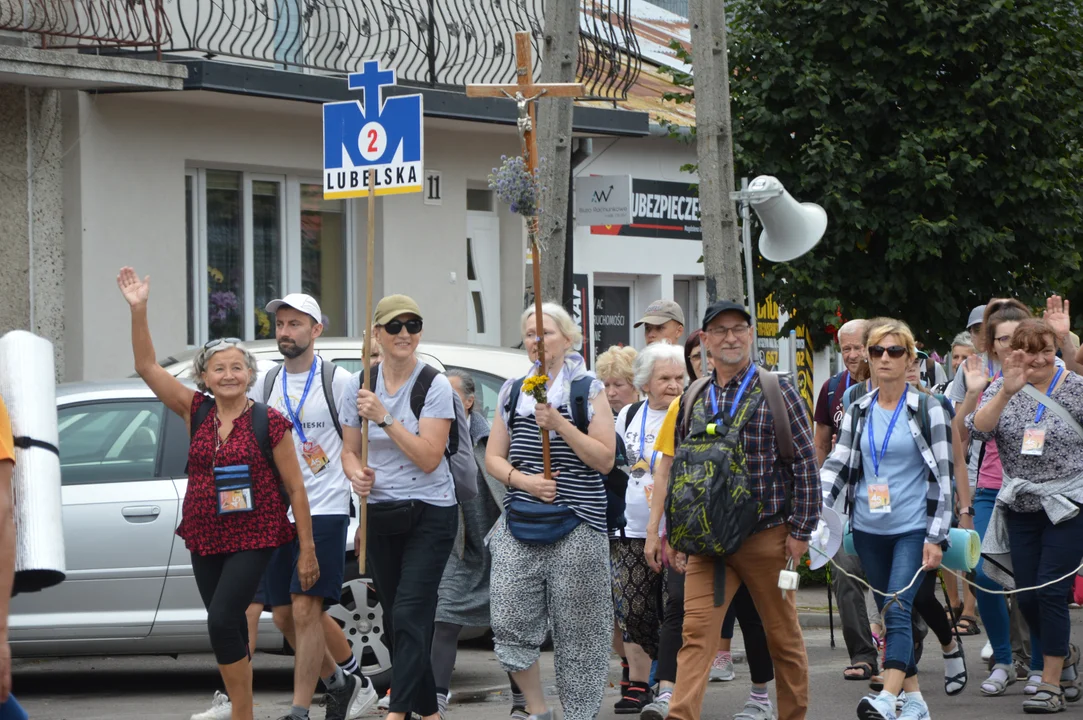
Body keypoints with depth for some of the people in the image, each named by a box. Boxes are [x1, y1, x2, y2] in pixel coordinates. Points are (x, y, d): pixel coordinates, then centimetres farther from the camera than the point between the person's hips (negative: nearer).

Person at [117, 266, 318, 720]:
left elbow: (295, 488, -3)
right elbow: (147, 367, -1)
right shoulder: (197, 412, 4)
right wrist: (138, 310, -12)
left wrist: (307, 549, -5)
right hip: (204, 538, 5)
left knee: (222, 620, -18)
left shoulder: (270, 423, -6)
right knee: (231, 629, 11)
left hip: (254, 537, -5)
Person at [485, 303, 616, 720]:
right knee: (509, 621, -5)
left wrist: (561, 425, -15)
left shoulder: (588, 390, 2)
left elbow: (605, 459, -4)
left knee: (575, 629, -3)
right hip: (520, 522, 4)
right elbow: (493, 457, 13)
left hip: (576, 522, -3)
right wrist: (523, 479, -7)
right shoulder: (513, 392, 13)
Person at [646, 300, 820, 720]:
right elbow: (677, 471, 16)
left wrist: (800, 530, -8)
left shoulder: (777, 391, -1)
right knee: (696, 633, -9)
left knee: (783, 635, 8)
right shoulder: (692, 400, 11)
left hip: (766, 537, -3)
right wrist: (673, 535, 12)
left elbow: (806, 463, -3)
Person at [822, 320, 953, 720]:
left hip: (912, 529, -5)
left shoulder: (927, 409, -3)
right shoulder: (858, 412, 9)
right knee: (892, 615, 9)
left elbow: (942, 475, -4)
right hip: (868, 530, 5)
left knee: (898, 611, -18)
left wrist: (935, 537, -9)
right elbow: (838, 465, 7)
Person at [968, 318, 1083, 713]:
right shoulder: (1002, 389, 1)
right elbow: (978, 428, -15)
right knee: (1027, 598, 7)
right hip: (1020, 509, 4)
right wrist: (1006, 392, -29)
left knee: (1050, 591, -10)